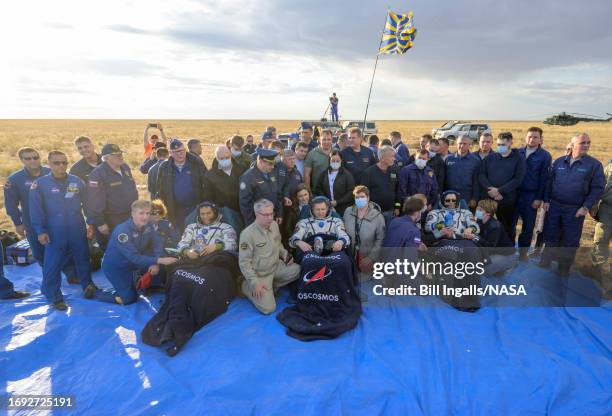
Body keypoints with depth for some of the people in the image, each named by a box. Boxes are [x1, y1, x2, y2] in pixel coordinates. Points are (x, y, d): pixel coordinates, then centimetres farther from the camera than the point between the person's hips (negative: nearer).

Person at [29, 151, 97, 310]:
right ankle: (55, 297, 14)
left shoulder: (77, 181, 2)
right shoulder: (40, 184, -6)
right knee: (52, 265, 1)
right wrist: (40, 231, -9)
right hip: (54, 232, -2)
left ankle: (88, 286, 33)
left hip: (77, 230, 2)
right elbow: (36, 210, -5)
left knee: (82, 259, 15)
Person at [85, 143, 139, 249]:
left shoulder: (125, 168, 4)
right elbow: (94, 202, -21)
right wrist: (99, 223, -21)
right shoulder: (97, 175, -20)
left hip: (130, 217, 7)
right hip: (111, 222, -7)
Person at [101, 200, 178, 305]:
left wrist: (156, 264, -29)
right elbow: (134, 257, -37)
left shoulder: (148, 225, -11)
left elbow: (158, 244, -12)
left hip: (133, 263, 6)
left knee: (160, 269, -13)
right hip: (115, 266, -6)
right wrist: (159, 260, -43)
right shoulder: (122, 231, -31)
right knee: (129, 298, -11)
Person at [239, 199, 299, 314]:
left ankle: (272, 285, 6)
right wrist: (255, 282, -21)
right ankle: (247, 286, 12)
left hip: (277, 266, 6)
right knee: (268, 308, -13)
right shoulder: (247, 234, -24)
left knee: (298, 270, -14)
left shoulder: (274, 224, -4)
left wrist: (286, 255, -1)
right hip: (260, 274, -6)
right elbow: (244, 262, -18)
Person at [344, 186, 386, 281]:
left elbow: (380, 240, -10)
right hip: (351, 256, 3)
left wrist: (371, 258, -13)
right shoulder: (348, 212, -4)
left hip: (368, 258, -2)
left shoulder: (377, 216, -13)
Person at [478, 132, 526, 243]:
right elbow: (481, 175, 1)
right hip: (487, 199, 2)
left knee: (508, 228, 10)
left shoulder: (519, 158, 2)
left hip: (507, 200, -2)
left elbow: (518, 179, -9)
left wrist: (500, 190, -16)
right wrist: (490, 189, -15)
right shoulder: (490, 158, 9)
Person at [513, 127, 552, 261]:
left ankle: (523, 251, 22)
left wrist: (539, 198, -8)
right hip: (514, 193, 2)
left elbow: (544, 179, -4)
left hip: (531, 195, -2)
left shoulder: (545, 156, -3)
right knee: (510, 223, 5)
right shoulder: (518, 152, 5)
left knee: (528, 225, 8)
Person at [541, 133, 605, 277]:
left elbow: (597, 188, -5)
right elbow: (549, 181, 10)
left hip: (575, 210, -2)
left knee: (570, 241, 6)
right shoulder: (559, 162, 4)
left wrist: (586, 207, -13)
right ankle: (545, 262, 27)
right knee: (550, 236, 11)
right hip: (554, 206, 2)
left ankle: (564, 269, 21)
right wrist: (546, 200, 2)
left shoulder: (594, 164, -4)